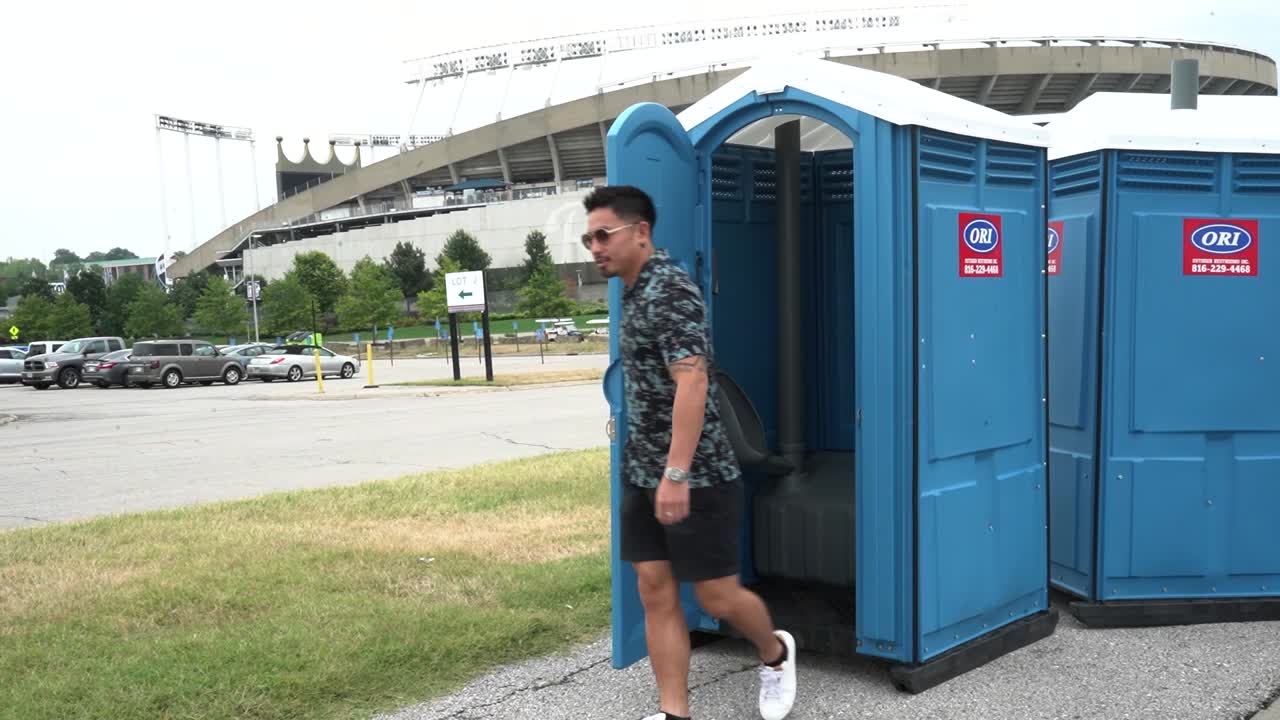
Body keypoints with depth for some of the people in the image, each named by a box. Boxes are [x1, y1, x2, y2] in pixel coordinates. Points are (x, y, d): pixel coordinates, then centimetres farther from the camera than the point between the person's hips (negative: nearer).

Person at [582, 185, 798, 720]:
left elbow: (692, 383, -26)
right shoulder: (634, 292, 11)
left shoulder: (670, 291, -17)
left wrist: (677, 474, -29)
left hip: (695, 476, -9)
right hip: (642, 474, 9)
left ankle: (775, 654, 33)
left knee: (718, 597, 5)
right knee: (655, 593, 7)